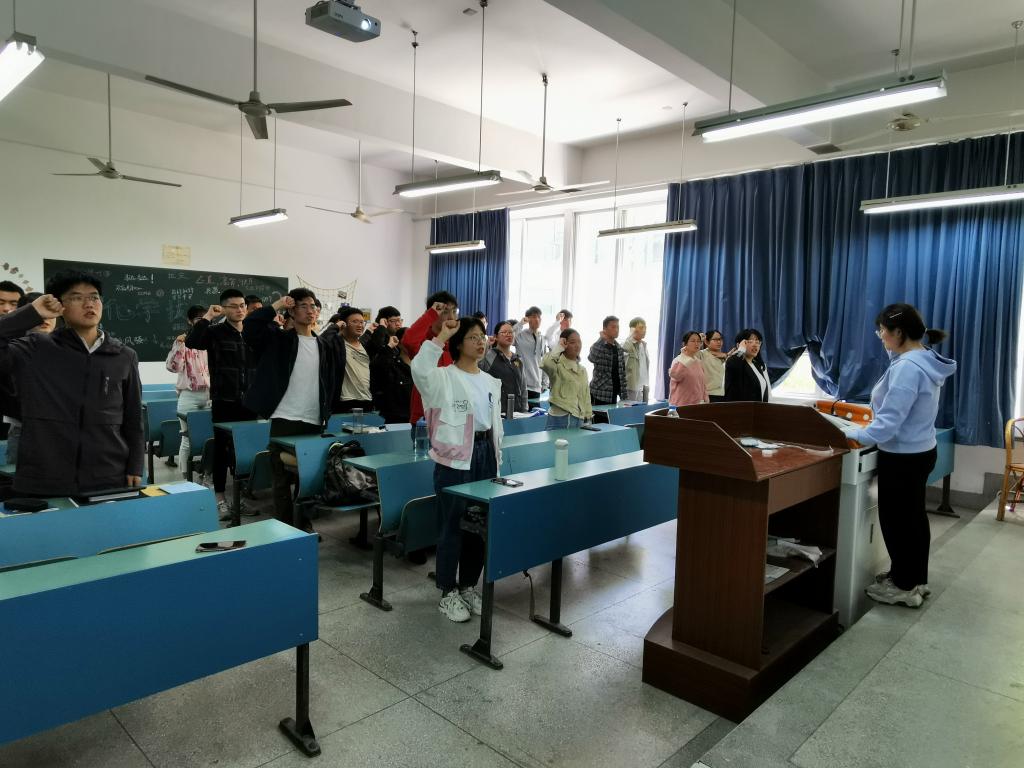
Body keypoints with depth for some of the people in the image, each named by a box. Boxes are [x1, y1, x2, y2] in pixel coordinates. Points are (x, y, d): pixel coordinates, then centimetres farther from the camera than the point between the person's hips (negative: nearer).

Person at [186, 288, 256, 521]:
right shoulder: (215, 332, -3)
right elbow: (191, 342, -21)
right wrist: (208, 316, -19)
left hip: (249, 402, 4)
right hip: (224, 401, -4)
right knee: (222, 448, 2)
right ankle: (220, 497, 11)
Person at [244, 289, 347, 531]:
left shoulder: (326, 345, 10)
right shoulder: (279, 339, 0)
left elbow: (335, 379, 14)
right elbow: (250, 327, -17)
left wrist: (327, 411, 10)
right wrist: (276, 306, -12)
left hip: (314, 422, 4)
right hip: (284, 420, -3)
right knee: (282, 479, 3)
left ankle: (304, 525, 26)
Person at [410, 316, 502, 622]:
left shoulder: (492, 382, 13)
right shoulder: (444, 377, -7)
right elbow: (419, 369, -31)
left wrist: (497, 462, 16)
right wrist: (443, 335, -26)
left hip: (485, 454, 7)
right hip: (455, 458, -6)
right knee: (453, 525, 0)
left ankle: (469, 586, 28)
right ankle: (448, 593, 14)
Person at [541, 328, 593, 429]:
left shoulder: (582, 370, 14)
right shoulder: (557, 366, -7)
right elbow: (545, 363, -31)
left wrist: (588, 417, 13)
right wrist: (559, 347, -16)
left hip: (579, 419, 6)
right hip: (560, 418, -6)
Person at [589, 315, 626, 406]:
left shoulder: (619, 348, 11)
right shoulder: (598, 346, -8)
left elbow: (622, 371, 15)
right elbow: (592, 358, -31)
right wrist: (601, 338, -21)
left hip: (614, 393, 6)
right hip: (599, 395, -6)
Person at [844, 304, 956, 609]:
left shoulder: (907, 367, -26)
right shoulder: (926, 361, 5)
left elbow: (888, 422, -27)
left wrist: (856, 434, -16)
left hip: (902, 458, -10)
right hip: (920, 451, 10)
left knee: (896, 520, 6)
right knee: (913, 517, 21)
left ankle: (904, 587, 20)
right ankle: (915, 578, 36)